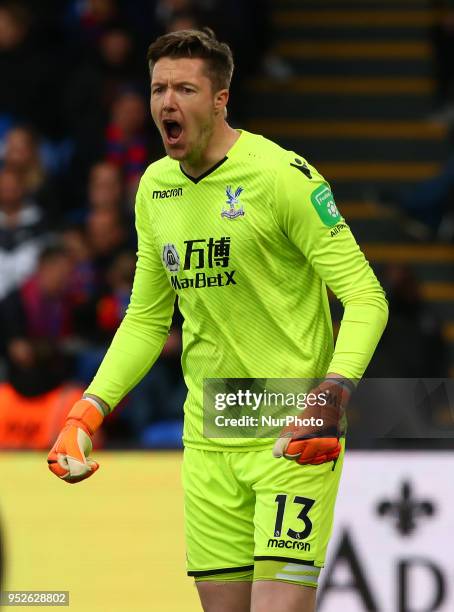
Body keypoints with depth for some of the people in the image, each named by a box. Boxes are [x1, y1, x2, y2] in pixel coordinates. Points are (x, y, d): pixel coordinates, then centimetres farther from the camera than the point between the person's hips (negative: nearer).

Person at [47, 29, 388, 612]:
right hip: (207, 447, 6)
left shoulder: (281, 175, -13)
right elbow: (146, 318, 18)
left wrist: (332, 395, -27)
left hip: (292, 442, -6)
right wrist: (88, 412, 5)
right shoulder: (154, 187, 8)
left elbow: (365, 298, -12)